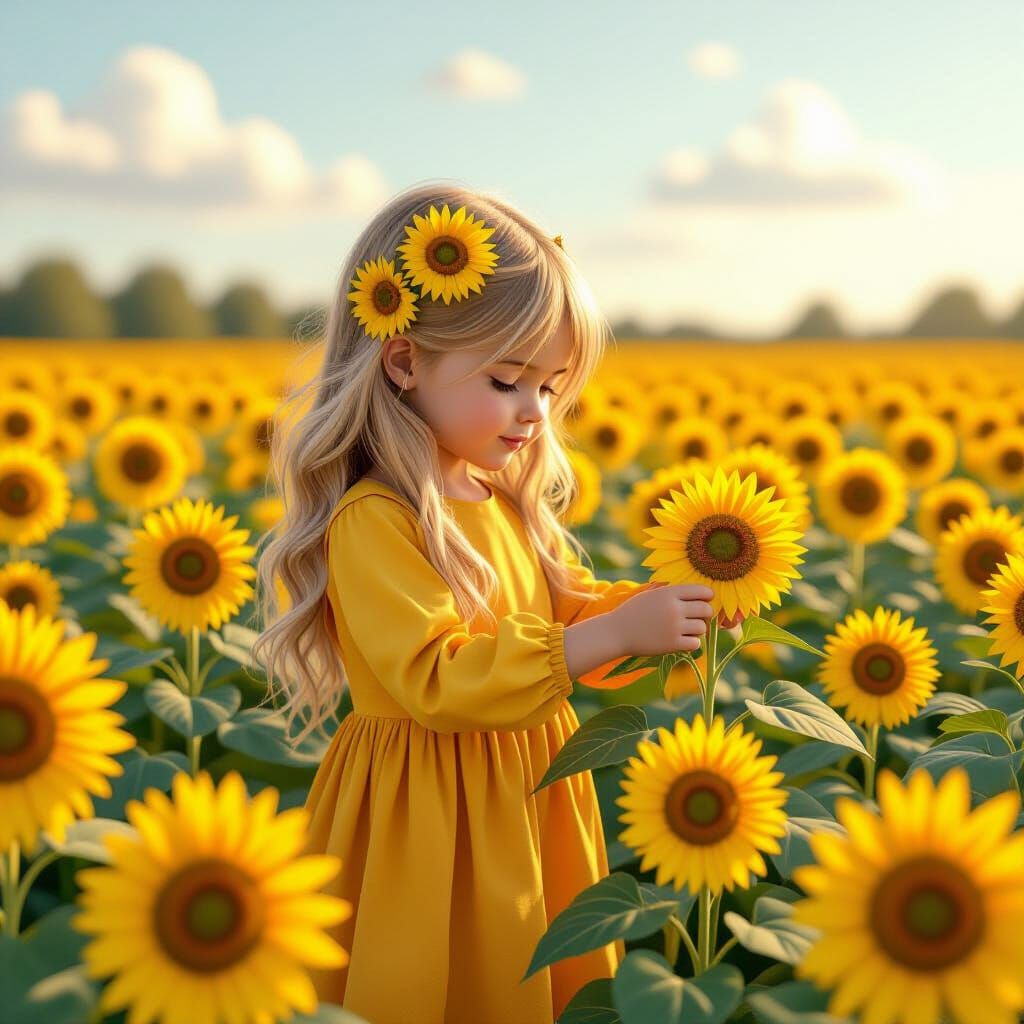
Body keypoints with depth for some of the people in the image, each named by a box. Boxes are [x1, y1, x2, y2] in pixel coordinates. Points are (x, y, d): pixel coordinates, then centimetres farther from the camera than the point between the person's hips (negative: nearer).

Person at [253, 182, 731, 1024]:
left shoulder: (511, 503, 7)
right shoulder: (372, 521, -20)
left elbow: (563, 613, 16)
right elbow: (434, 678, -27)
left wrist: (651, 606, -5)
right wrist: (616, 634, -30)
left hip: (536, 797, 8)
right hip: (426, 826, -8)